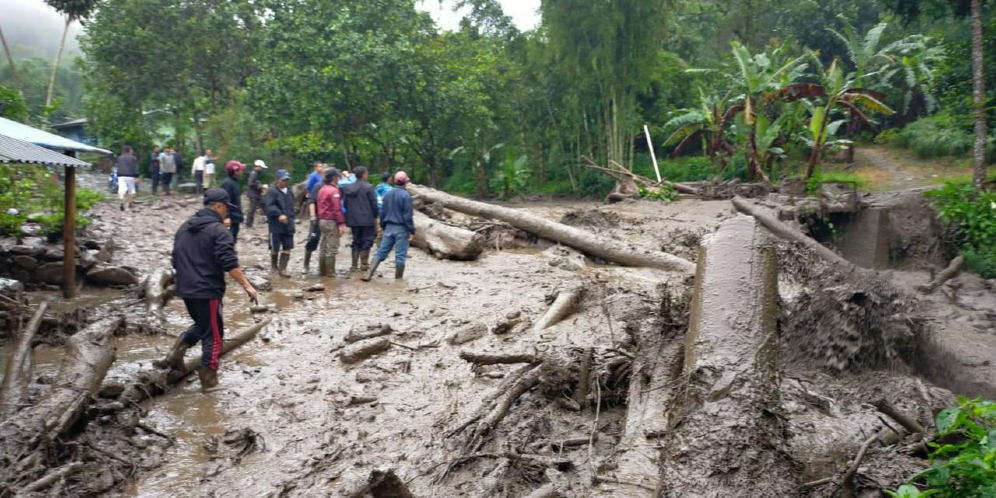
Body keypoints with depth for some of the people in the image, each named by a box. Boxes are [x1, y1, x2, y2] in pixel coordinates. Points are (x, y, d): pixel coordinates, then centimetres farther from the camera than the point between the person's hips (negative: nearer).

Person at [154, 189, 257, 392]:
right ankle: (208, 380, 7)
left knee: (201, 325, 27)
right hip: (207, 291, -8)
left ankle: (176, 352, 7)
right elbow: (230, 263, -23)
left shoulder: (185, 227, 13)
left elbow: (176, 260, 20)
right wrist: (247, 285, -21)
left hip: (185, 289, 8)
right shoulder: (218, 230, -14)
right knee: (213, 334, 3)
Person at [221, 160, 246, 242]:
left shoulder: (234, 182, 13)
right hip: (230, 220, -10)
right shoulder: (228, 183, -17)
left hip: (235, 218, 10)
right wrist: (227, 217, -27)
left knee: (233, 241, 15)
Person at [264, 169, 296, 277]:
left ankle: (282, 268, 7)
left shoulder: (290, 193, 12)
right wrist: (279, 214, -30)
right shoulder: (272, 192, -9)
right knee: (275, 247, 5)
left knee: (287, 248, 1)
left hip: (288, 225, 6)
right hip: (276, 225, -6)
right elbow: (269, 206, -21)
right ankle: (274, 264, 29)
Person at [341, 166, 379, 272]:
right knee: (367, 240, 5)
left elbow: (345, 204, 11)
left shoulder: (347, 188, 7)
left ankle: (354, 265, 10)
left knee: (356, 241, 13)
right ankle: (364, 263, 3)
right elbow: (374, 204, -10)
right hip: (367, 219, -5)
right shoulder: (368, 187, -10)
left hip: (353, 220, 6)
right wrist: (375, 216, 0)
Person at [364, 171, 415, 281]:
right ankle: (398, 279, 6)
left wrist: (383, 226, 23)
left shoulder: (388, 194, 7)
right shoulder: (406, 195, -13)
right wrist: (412, 230, -10)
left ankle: (369, 275, 4)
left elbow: (383, 212, 13)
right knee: (400, 255, 1)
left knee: (381, 252, 9)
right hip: (401, 228, -6)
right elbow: (408, 215, -14)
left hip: (389, 227, 6)